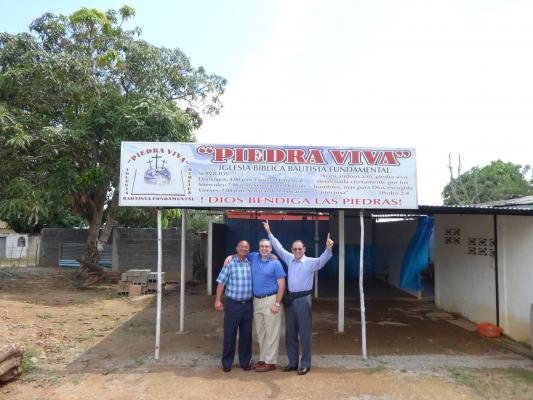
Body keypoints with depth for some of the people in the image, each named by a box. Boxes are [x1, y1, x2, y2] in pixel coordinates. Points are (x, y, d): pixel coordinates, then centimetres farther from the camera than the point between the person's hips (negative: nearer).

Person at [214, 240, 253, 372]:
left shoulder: (251, 264, 5)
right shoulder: (230, 264, -5)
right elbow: (221, 283, -6)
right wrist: (218, 300, -9)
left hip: (248, 304, 3)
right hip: (233, 304, -3)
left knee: (246, 334, 11)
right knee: (229, 334, 4)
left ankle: (245, 361, 26)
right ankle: (227, 363, 19)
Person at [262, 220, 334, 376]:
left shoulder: (311, 262, -7)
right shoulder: (289, 259, 9)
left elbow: (322, 260, -25)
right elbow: (279, 248, 18)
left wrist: (328, 248, -44)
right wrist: (269, 232, 20)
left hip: (303, 299, -6)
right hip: (290, 299, 6)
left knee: (304, 333, 1)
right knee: (290, 333, 13)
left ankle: (305, 364, 13)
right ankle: (293, 362, 25)